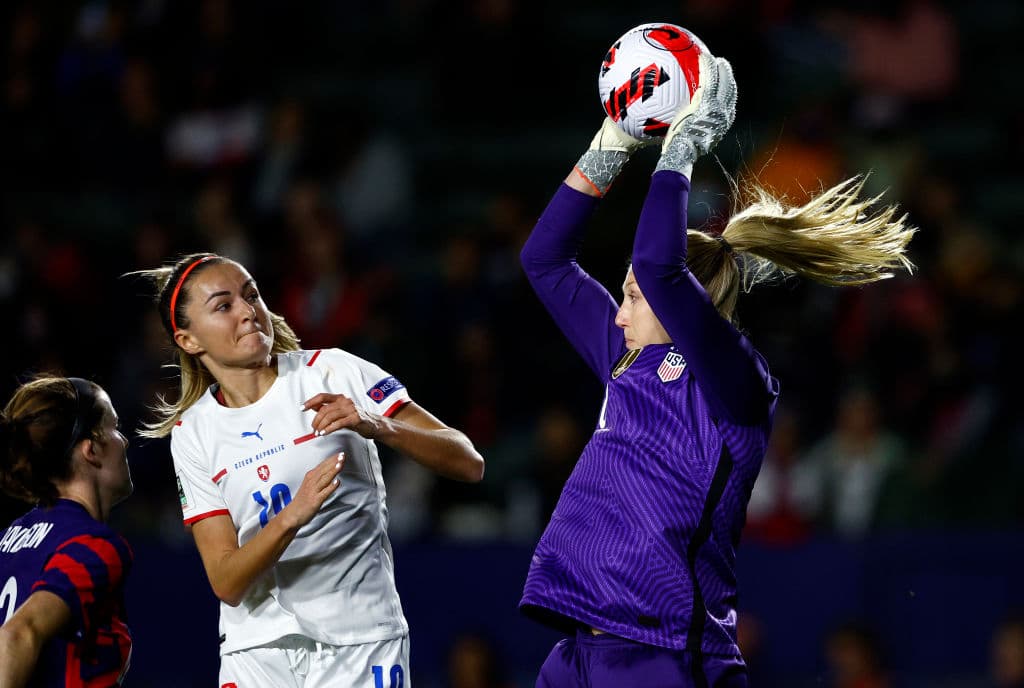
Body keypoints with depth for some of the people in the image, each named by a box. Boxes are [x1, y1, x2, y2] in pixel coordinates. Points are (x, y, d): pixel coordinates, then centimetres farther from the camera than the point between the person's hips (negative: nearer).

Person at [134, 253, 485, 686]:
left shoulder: (333, 372, -6)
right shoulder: (192, 434, 0)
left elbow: (468, 464, -11)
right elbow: (225, 583, -8)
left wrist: (377, 426, -28)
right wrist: (290, 517, -26)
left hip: (362, 647, -1)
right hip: (257, 650, 1)